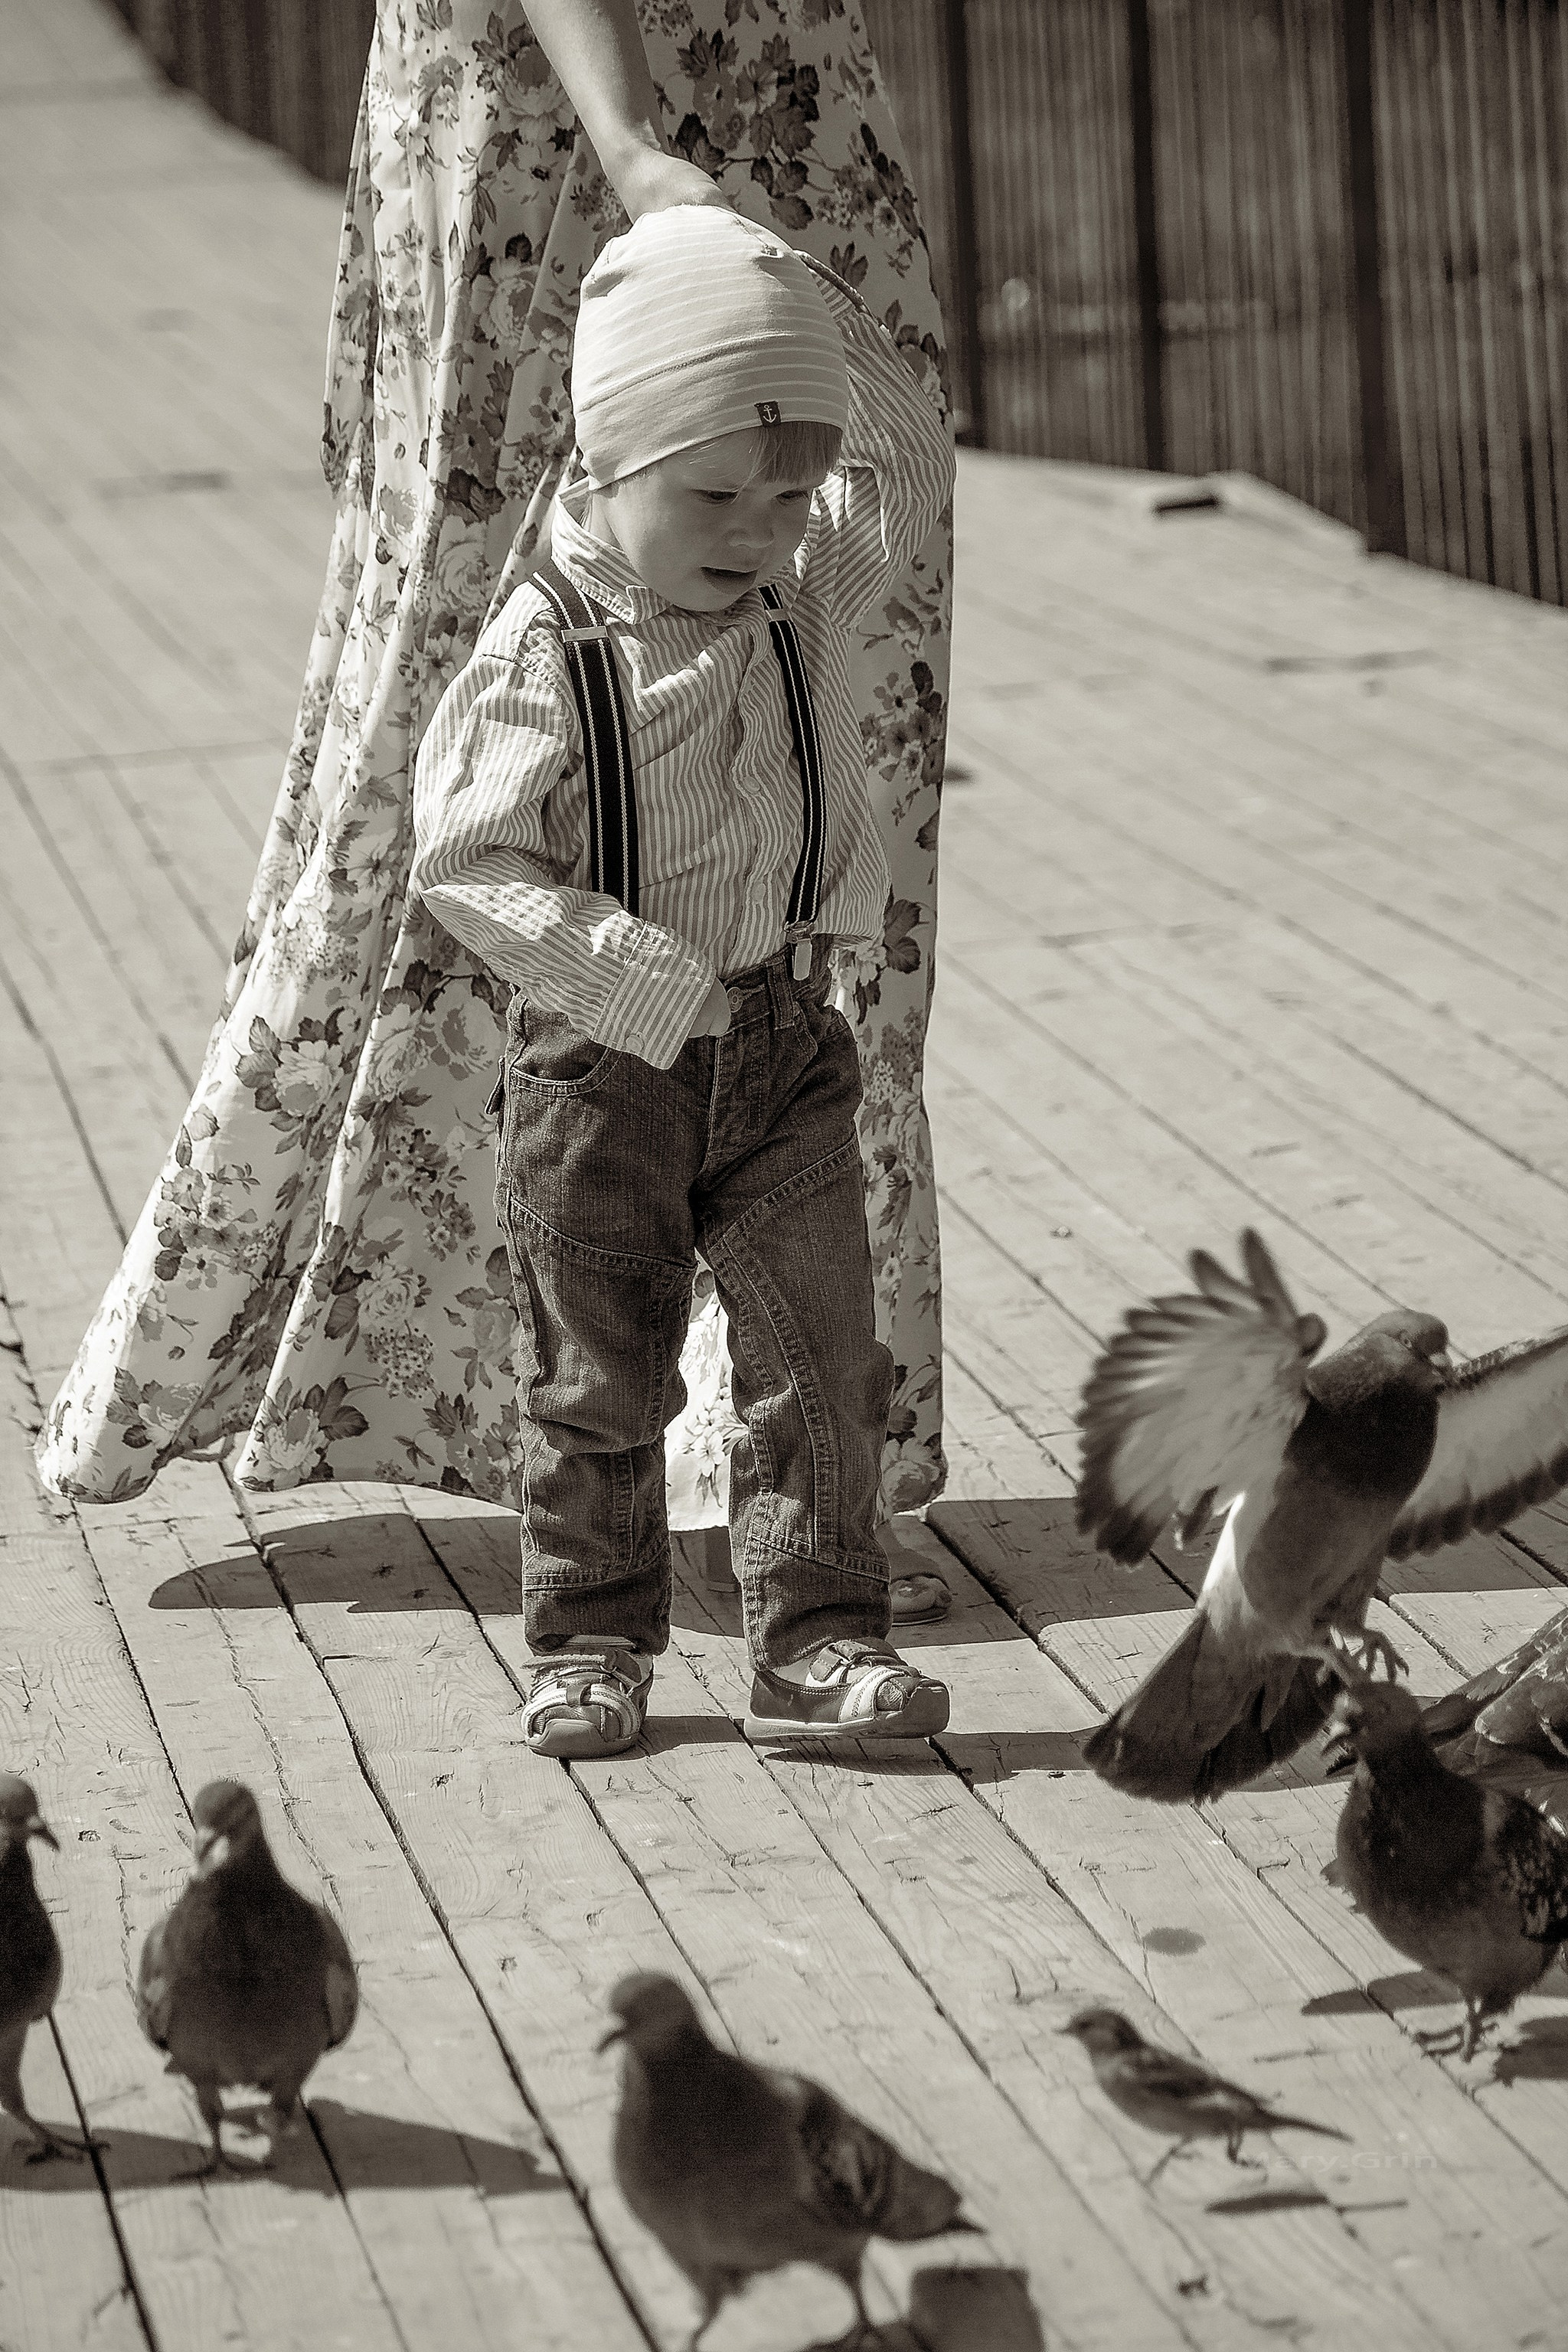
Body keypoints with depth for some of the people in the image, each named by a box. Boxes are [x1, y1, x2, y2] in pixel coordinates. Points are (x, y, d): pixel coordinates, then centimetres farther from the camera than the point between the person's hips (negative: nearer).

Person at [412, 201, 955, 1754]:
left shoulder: (808, 594, -1)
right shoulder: (542, 653, -17)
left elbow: (914, 469, 10)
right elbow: (463, 860, -17)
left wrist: (826, 328, -6)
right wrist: (640, 978, -25)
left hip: (784, 1042, 4)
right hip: (599, 1059, -4)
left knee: (824, 1358, 1)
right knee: (594, 1380, 8)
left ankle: (816, 1639, 10)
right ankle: (590, 1645, 22)